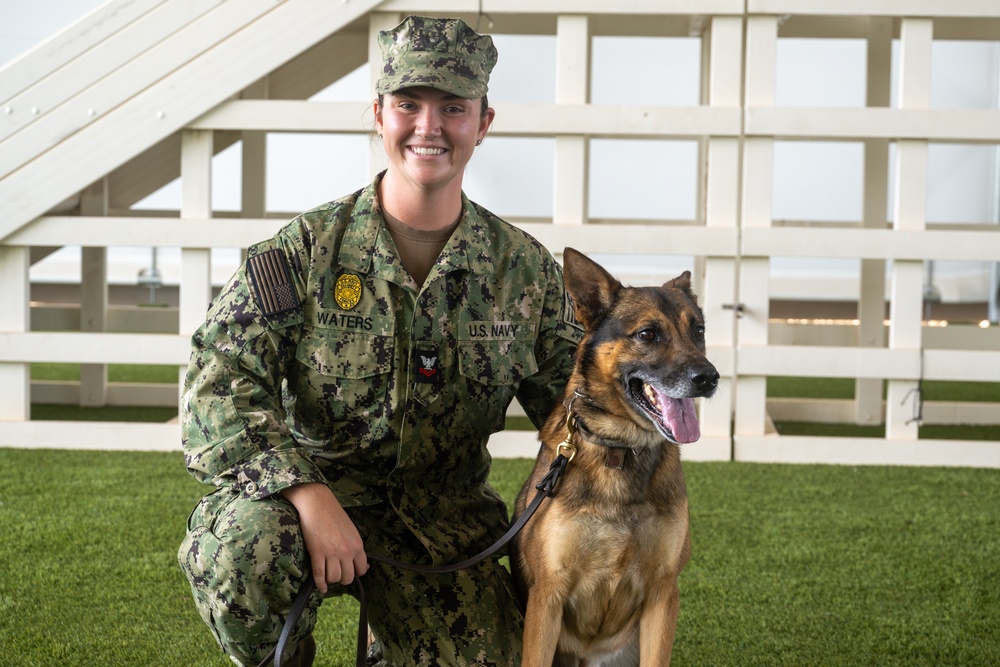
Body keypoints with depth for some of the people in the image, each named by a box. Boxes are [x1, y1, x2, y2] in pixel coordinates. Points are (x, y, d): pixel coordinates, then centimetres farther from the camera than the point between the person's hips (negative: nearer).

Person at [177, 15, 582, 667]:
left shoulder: (527, 269, 3)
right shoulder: (307, 248, -6)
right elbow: (220, 380, -14)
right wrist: (308, 496, -28)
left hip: (447, 512, 3)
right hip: (313, 484, -2)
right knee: (243, 545, -34)